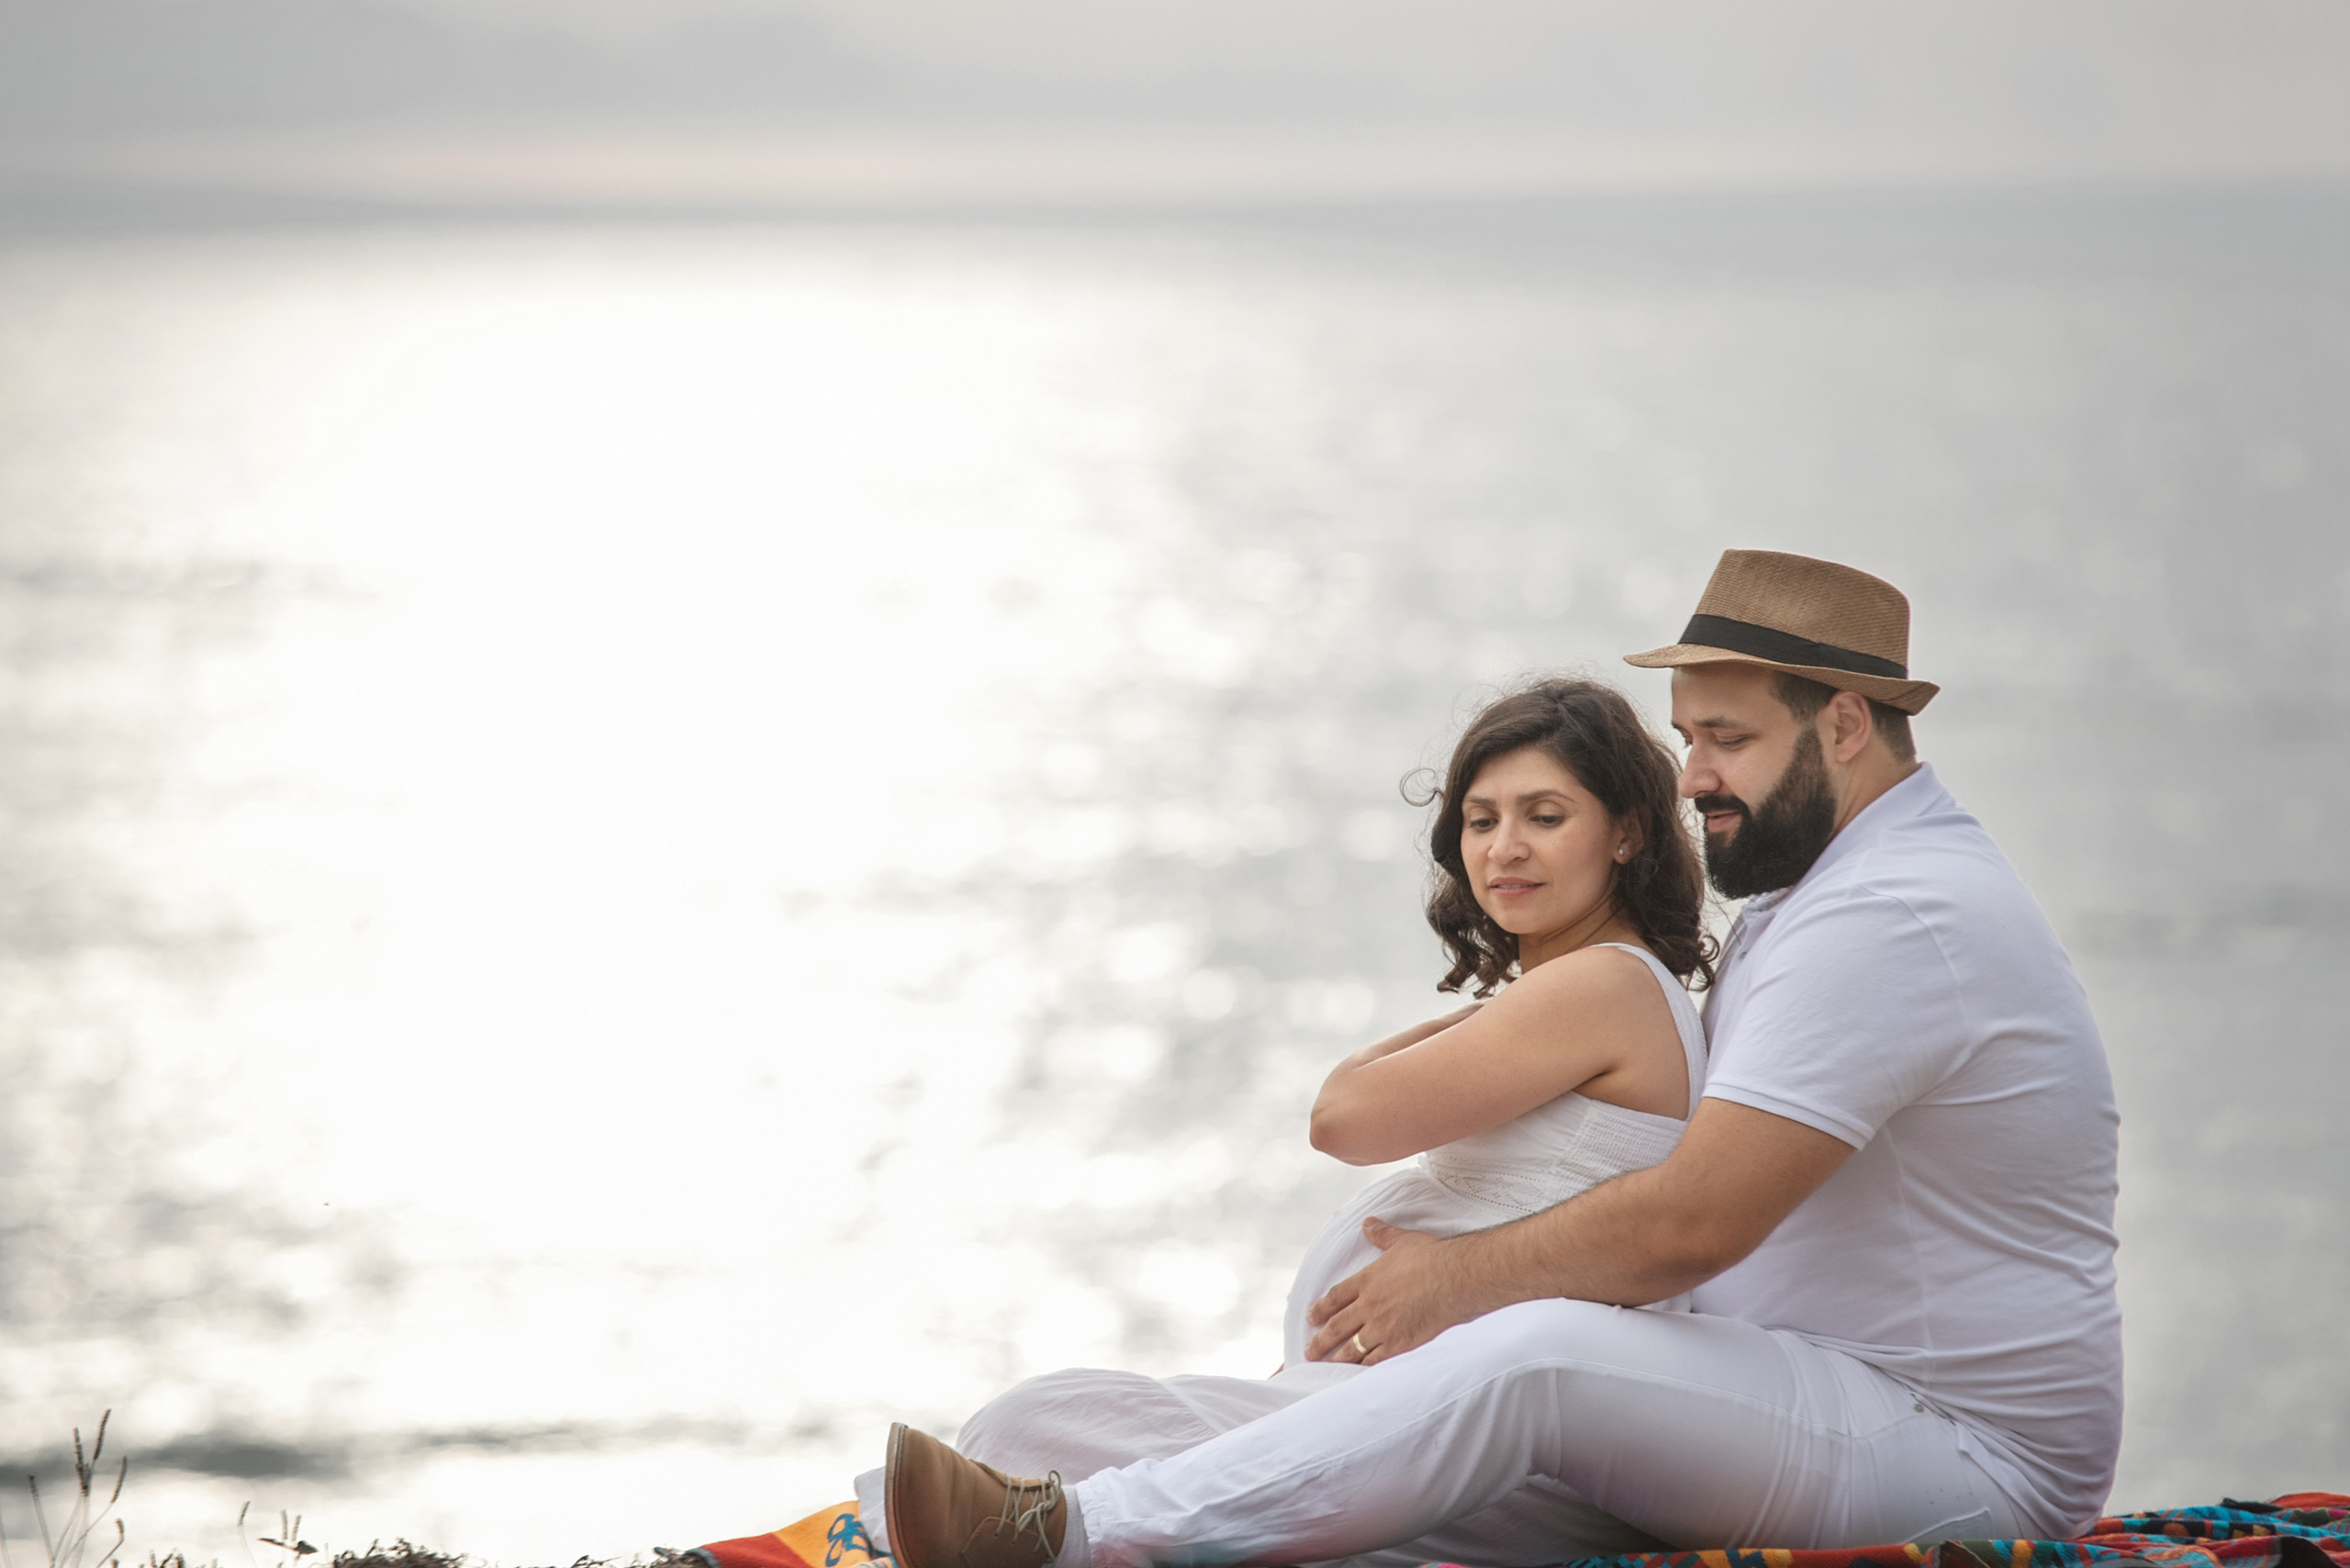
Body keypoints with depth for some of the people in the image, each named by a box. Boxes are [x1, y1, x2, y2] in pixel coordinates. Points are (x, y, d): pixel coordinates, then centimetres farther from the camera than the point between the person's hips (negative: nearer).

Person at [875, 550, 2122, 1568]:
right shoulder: (1812, 900, 21)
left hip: (1972, 1461, -10)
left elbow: (1689, 1225, -22)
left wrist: (1458, 1279, -9)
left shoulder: (1893, 918, -16)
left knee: (1536, 1357, -31)